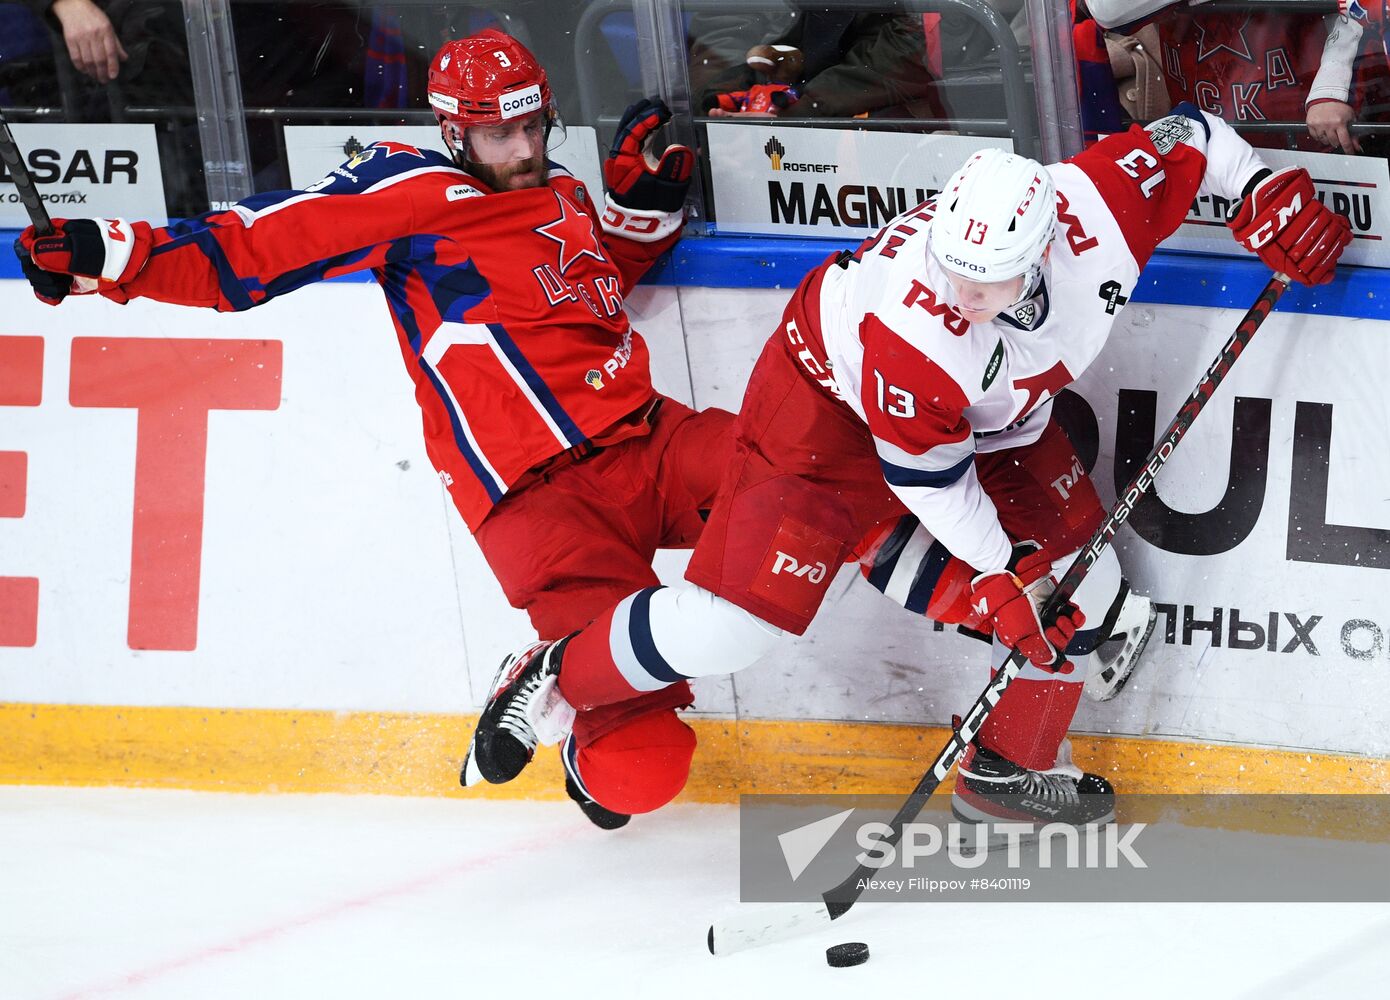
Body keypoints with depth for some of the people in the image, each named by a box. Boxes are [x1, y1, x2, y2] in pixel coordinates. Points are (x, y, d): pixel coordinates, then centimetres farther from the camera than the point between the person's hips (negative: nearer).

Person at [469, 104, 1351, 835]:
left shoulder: (1101, 207, -33)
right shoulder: (911, 325, -42)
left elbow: (1190, 137, -12)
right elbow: (922, 472, -25)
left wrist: (1265, 192, -17)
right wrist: (996, 572, -20)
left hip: (994, 418, 6)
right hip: (831, 398, -6)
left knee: (1078, 574, 1)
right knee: (741, 614, -14)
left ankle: (1009, 769, 22)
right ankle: (559, 677, 8)